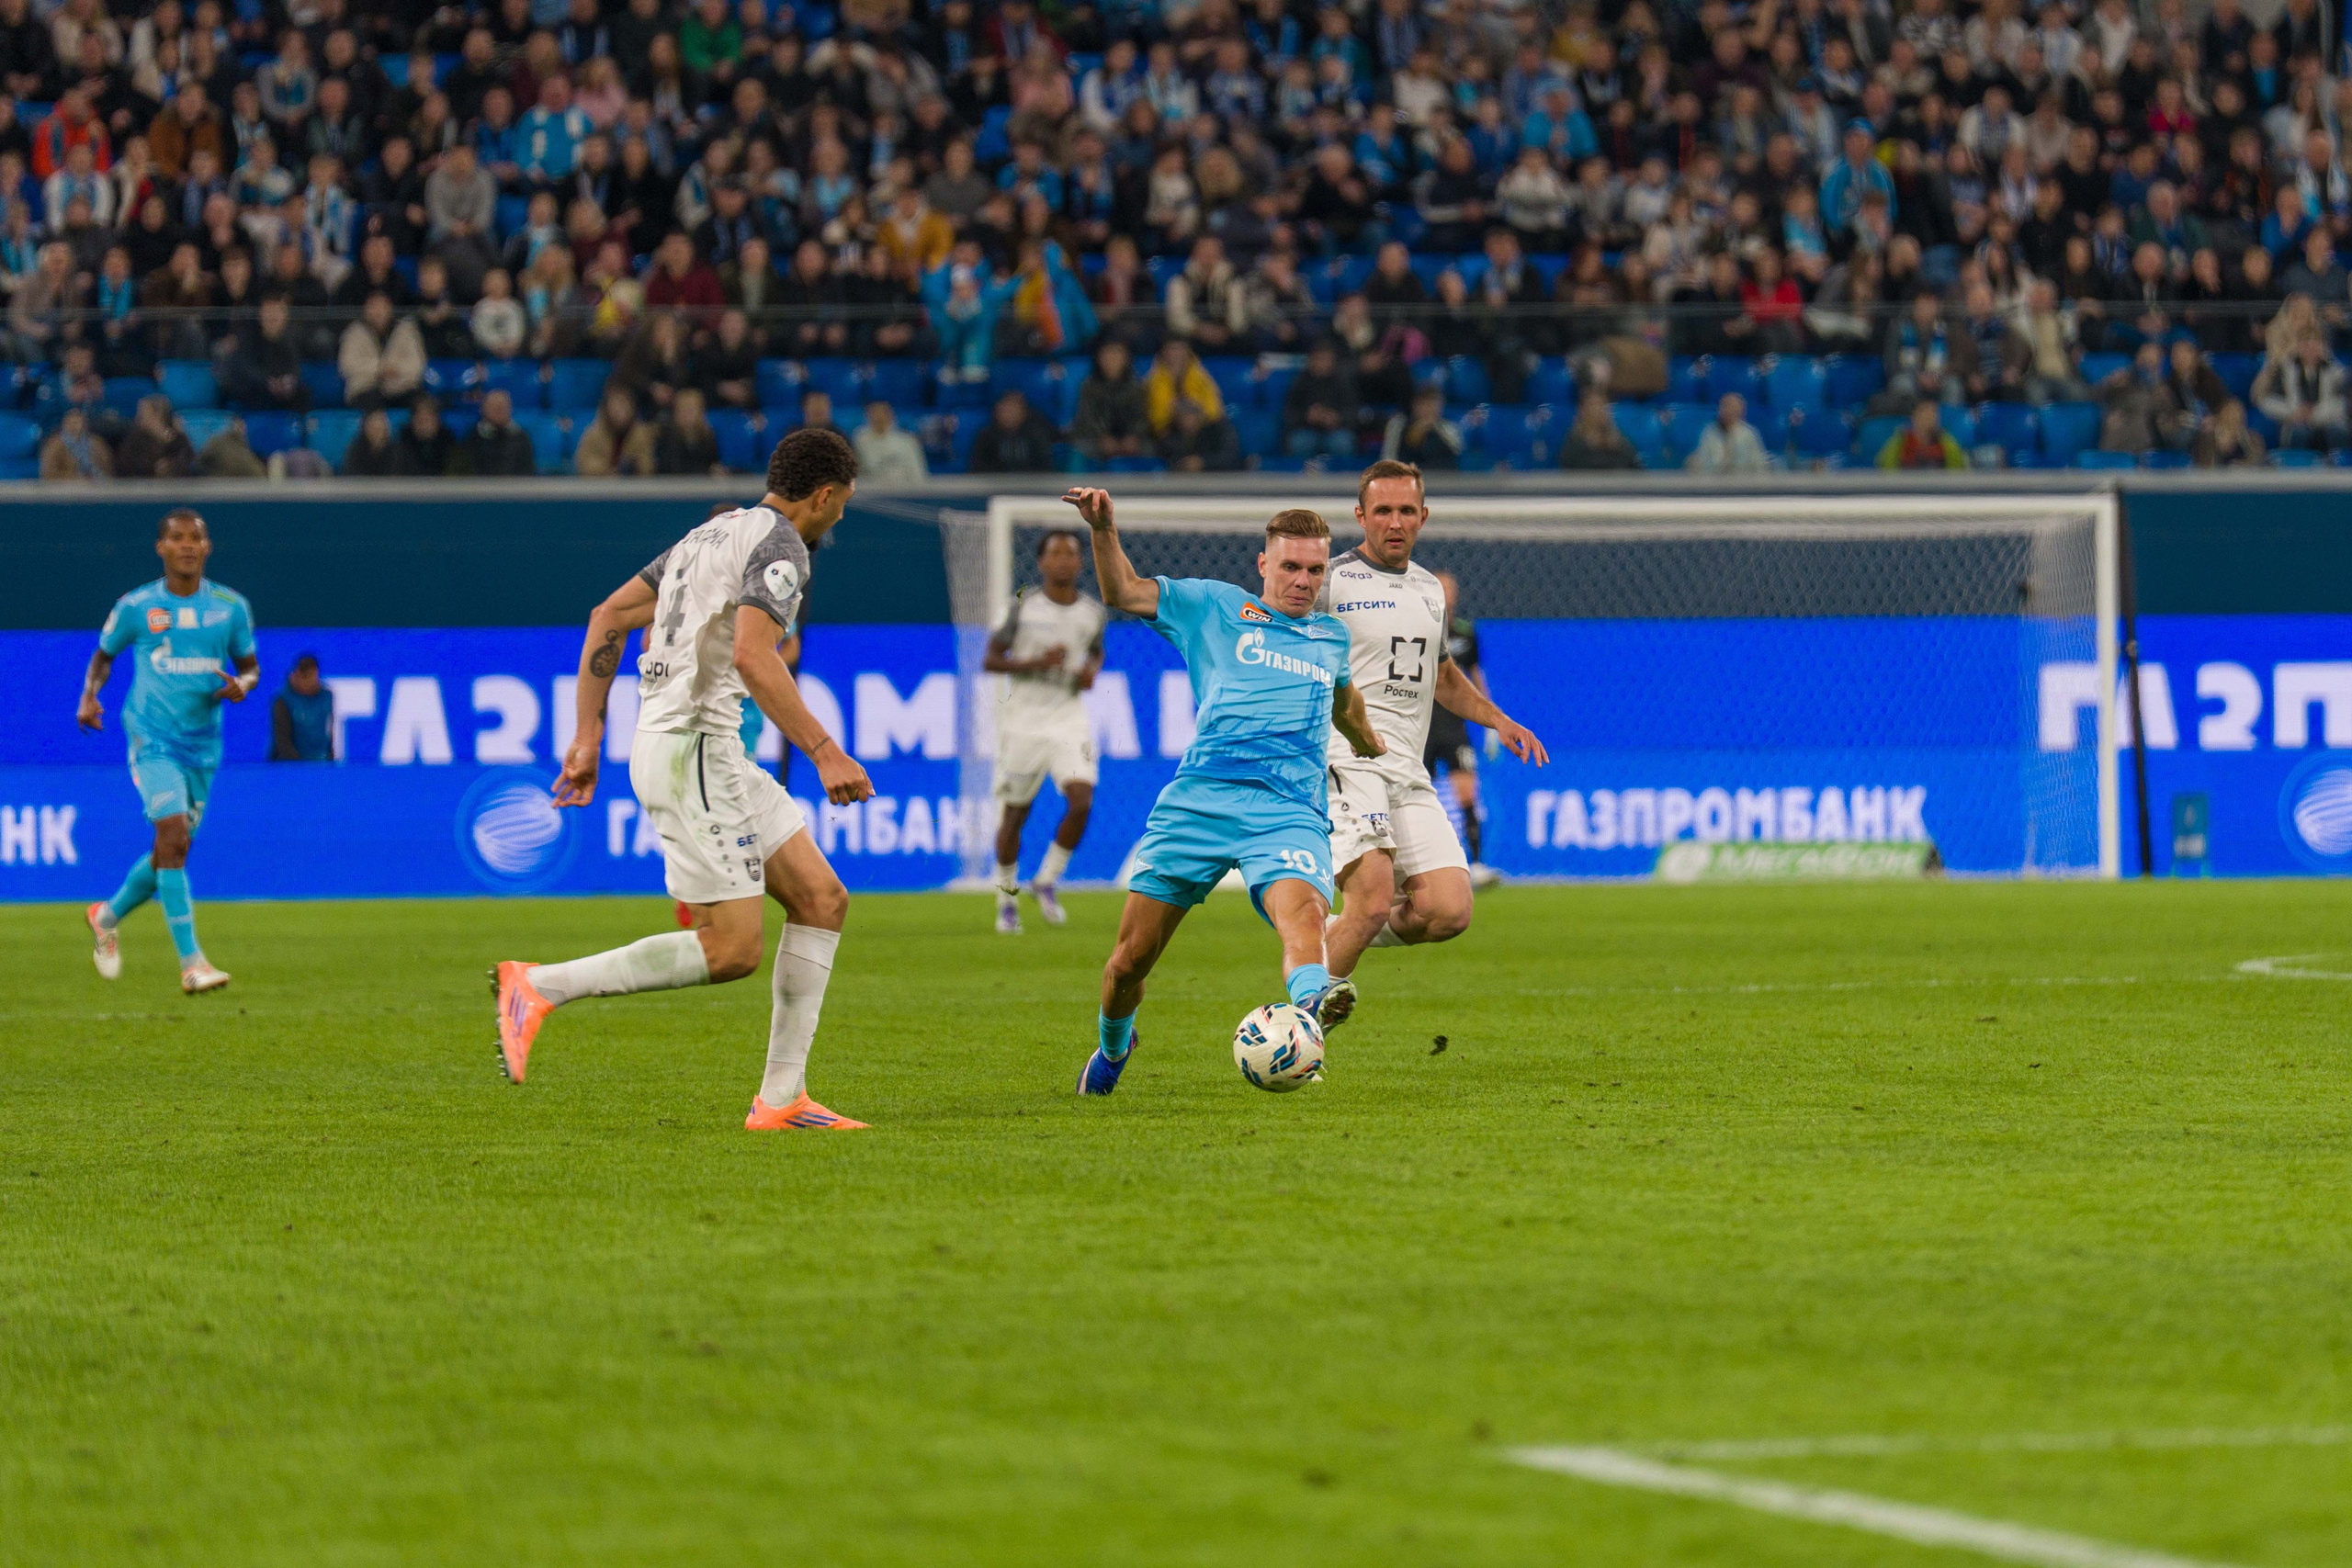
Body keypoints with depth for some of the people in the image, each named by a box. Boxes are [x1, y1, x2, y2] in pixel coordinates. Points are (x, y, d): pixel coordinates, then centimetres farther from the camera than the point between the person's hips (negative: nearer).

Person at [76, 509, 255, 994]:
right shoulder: (135, 607, -1)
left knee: (170, 852, 12)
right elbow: (104, 654, 13)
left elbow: (250, 664, 14)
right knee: (173, 836, -20)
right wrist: (90, 695, -5)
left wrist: (242, 684, -9)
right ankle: (191, 963, -21)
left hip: (203, 746, 4)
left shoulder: (231, 607, 4)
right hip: (152, 738, -4)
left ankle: (108, 917, 40)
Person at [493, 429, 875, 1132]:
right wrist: (825, 751, -25)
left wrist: (588, 734, 19)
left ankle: (781, 1098, 4)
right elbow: (751, 655, -25)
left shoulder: (715, 533, 20)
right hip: (692, 749, -10)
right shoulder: (779, 544, -9)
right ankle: (541, 986, -9)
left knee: (822, 901, 7)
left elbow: (609, 615, 20)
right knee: (733, 949, -12)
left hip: (712, 752, 10)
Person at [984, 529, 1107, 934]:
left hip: (1069, 720, 2)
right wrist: (1037, 662, -18)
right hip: (1022, 719, -2)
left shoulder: (1093, 612, 2)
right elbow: (990, 660, -5)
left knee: (1081, 801, -18)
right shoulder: (1025, 605, -7)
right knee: (1014, 813, 4)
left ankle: (1047, 882, 2)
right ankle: (1007, 898, 23)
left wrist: (1091, 670, 0)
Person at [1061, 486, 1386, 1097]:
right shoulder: (1215, 607, 14)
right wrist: (1104, 532, -14)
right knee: (1131, 959, 2)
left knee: (1302, 910, -33)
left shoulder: (1332, 636, 25)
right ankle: (1112, 1046, 33)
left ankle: (1311, 1001, -64)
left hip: (1289, 811, 1)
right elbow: (1122, 592, 4)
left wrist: (1372, 749, 63)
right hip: (1198, 800, -1)